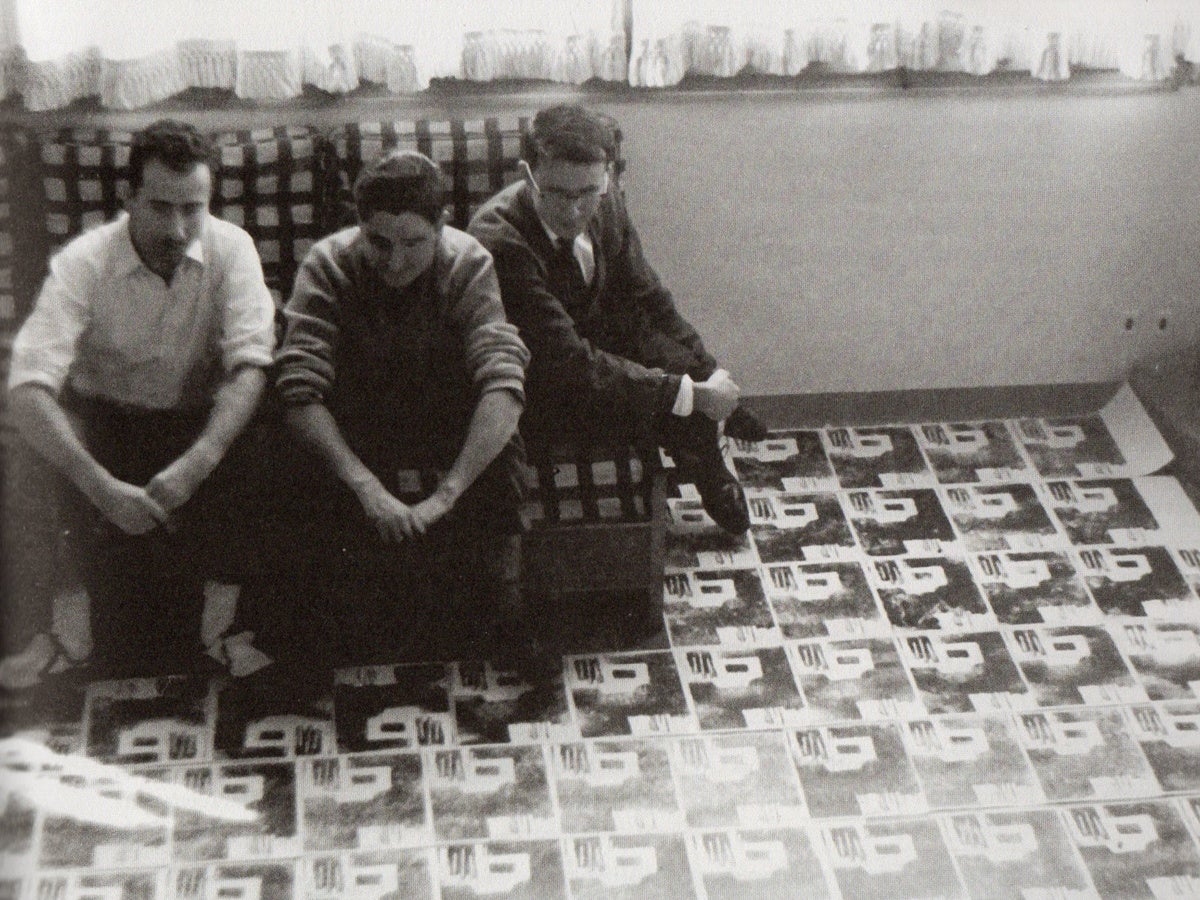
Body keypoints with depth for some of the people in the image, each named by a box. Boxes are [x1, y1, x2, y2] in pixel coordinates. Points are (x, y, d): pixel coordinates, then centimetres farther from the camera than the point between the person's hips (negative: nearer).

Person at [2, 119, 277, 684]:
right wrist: (102, 487, -42)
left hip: (199, 421, 1)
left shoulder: (231, 248, -14)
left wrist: (196, 463, -39)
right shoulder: (83, 262, -19)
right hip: (102, 420, -1)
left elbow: (250, 366, -23)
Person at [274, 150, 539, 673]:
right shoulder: (327, 266, -14)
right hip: (355, 444, -1)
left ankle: (501, 625, -10)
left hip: (453, 443, 1)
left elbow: (504, 385, -28)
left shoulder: (468, 265, -14)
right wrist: (367, 486, -35)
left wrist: (447, 494, -37)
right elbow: (300, 392, -23)